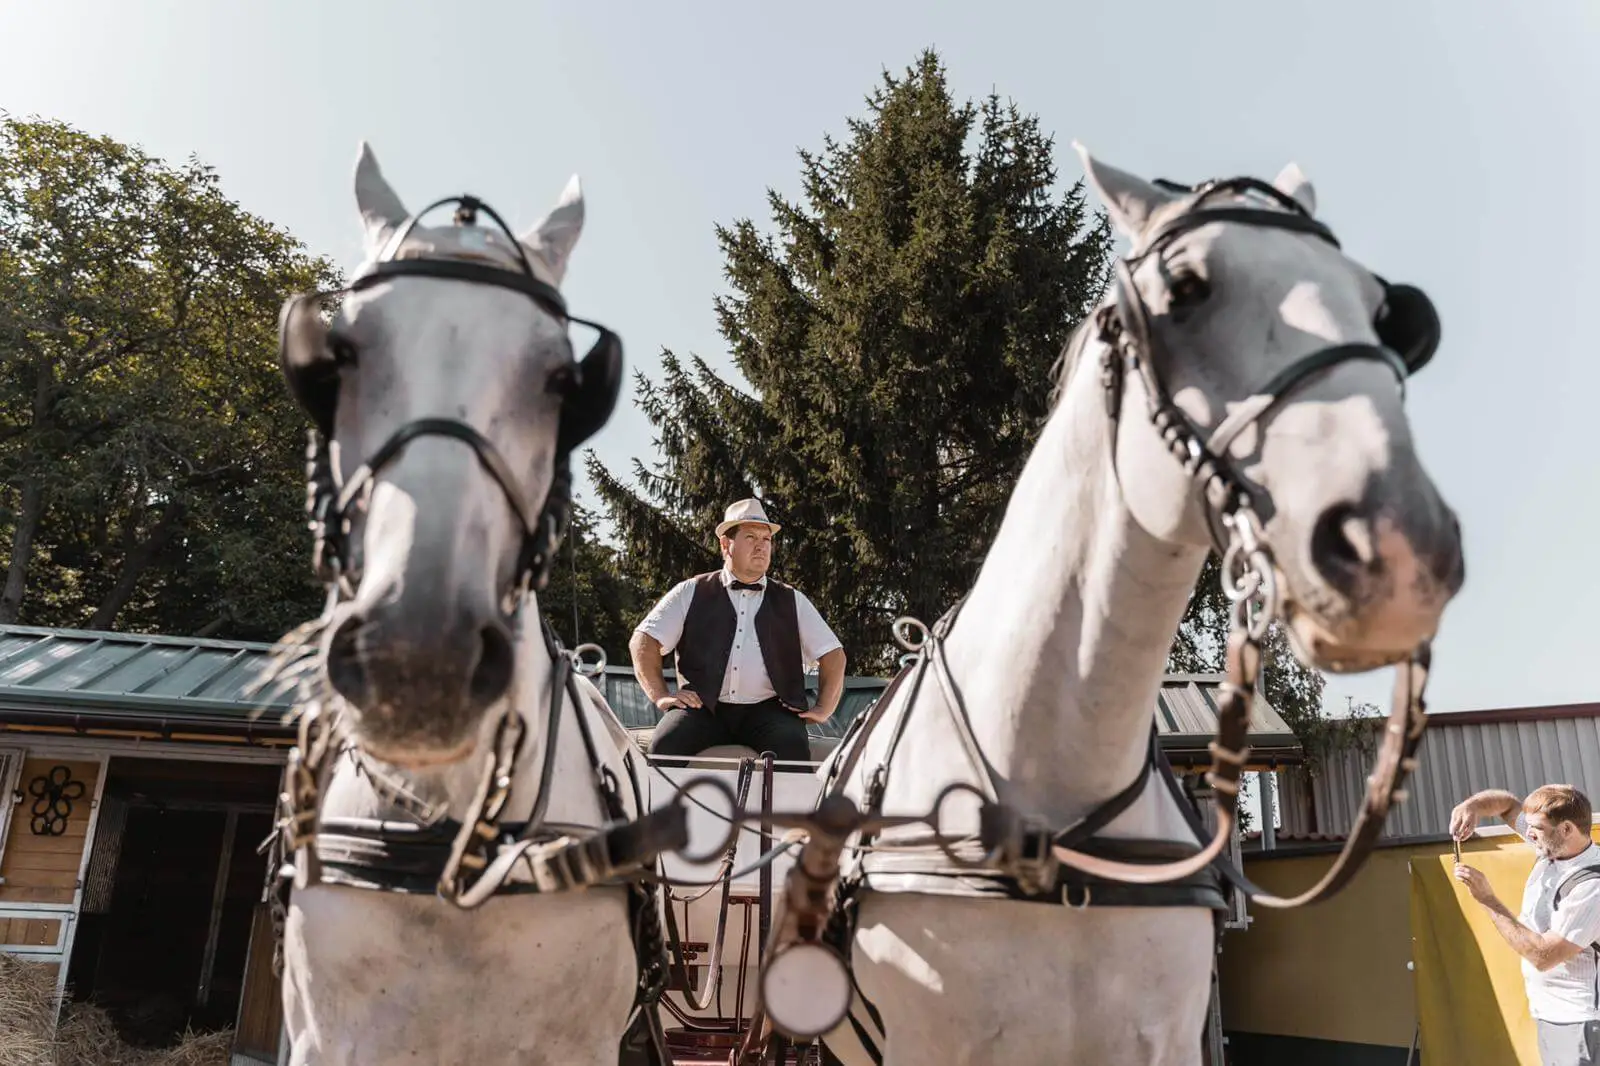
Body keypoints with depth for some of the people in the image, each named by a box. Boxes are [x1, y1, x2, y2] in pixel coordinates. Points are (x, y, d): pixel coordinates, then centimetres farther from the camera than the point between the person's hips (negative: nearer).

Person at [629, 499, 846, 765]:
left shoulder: (791, 601, 19)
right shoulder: (691, 593, 14)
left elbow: (833, 655, 18)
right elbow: (643, 642, 9)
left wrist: (823, 709, 4)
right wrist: (661, 696, -4)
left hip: (767, 710, 1)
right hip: (704, 710, 0)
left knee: (792, 747, -33)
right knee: (666, 744, -31)